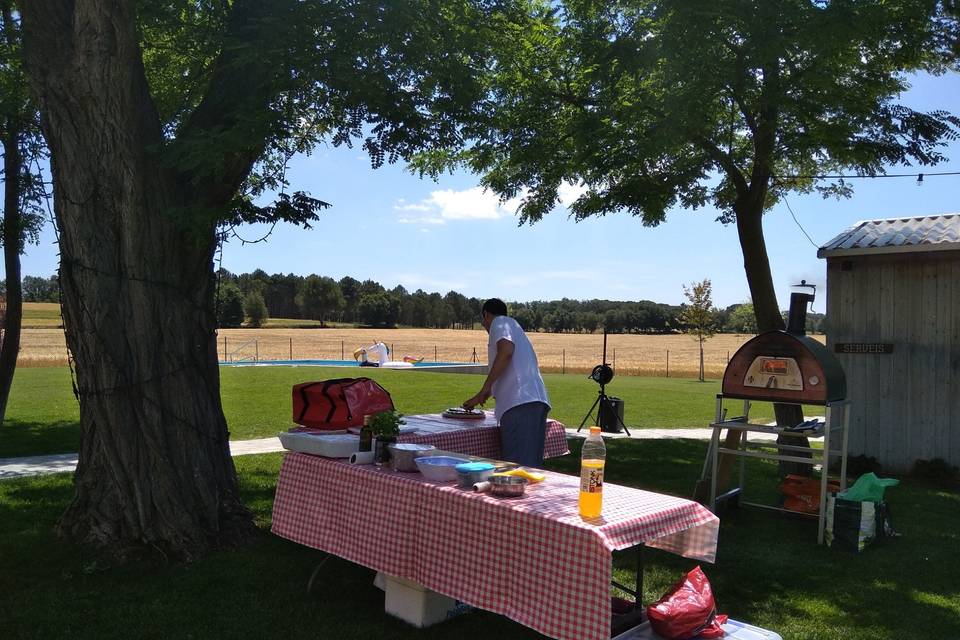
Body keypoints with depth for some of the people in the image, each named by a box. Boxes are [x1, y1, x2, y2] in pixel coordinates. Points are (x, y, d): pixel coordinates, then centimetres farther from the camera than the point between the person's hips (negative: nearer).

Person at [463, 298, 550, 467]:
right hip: (536, 401, 9)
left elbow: (506, 349, -15)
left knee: (518, 466, -14)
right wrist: (484, 395, 51)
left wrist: (485, 388, -12)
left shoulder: (500, 322, 7)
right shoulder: (514, 326, 33)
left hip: (520, 402, -9)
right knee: (532, 464, 8)